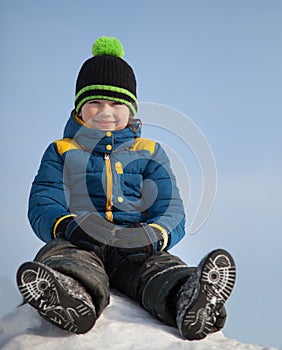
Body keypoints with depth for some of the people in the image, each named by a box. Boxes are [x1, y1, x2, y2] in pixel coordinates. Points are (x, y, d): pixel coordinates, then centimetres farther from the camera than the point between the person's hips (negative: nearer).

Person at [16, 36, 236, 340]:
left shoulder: (149, 153, 25)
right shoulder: (62, 152, 23)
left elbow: (171, 211, 11)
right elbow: (42, 206, 9)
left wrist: (153, 235, -16)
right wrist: (67, 226, -19)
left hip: (135, 249, 1)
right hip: (78, 244, 0)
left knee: (159, 269, -35)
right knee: (58, 253, -38)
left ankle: (188, 303, -69)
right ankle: (74, 299, -72)